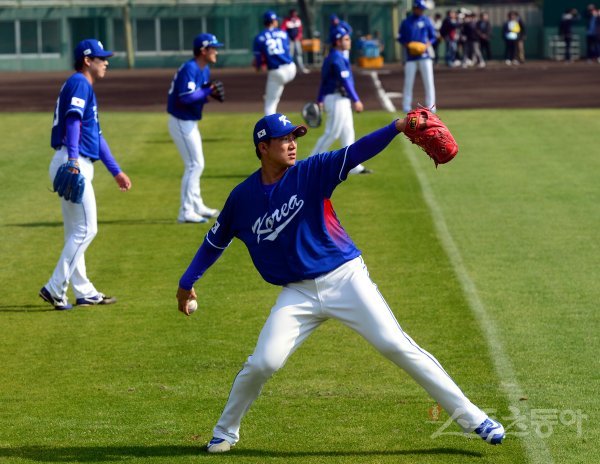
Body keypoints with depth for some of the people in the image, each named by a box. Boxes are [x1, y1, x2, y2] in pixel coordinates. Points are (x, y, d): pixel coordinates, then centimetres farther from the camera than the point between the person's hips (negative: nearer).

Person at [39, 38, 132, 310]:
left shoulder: (84, 86, 23)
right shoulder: (79, 83, -9)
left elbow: (96, 134, 28)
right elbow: (73, 121, -25)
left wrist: (116, 171, 29)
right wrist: (73, 159, -39)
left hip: (76, 166, 11)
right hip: (73, 165, -11)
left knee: (76, 232, 12)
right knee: (86, 229, -10)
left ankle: (84, 292, 17)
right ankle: (55, 288, -12)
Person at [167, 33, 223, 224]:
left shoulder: (205, 69, 8)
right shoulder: (189, 69, -21)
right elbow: (186, 97, -30)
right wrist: (209, 90, -23)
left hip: (190, 122, 10)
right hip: (181, 122, -10)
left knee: (196, 165, 20)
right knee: (194, 165, -8)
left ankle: (197, 206, 32)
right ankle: (186, 212, -5)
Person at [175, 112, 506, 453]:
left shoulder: (311, 173, -6)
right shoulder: (243, 198, 1)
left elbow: (355, 153, -21)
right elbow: (216, 241, 16)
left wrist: (398, 127, -37)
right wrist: (187, 283, 18)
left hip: (345, 279, -1)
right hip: (298, 294, 1)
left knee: (396, 344, -10)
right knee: (263, 363, -11)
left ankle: (470, 417, -6)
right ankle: (225, 433, 15)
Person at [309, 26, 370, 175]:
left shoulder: (330, 58, 14)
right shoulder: (337, 58, -16)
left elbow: (324, 80, 18)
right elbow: (345, 80, -22)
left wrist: (319, 100, 21)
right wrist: (356, 100, -23)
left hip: (341, 100, 10)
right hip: (337, 99, -10)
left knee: (347, 133, 9)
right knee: (332, 133, -6)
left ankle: (353, 166, 10)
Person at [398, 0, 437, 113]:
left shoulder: (426, 21, 5)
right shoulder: (406, 22, 4)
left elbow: (433, 36, 10)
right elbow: (400, 38, 9)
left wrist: (428, 44, -10)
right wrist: (406, 45, -10)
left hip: (424, 56, 0)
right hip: (411, 57, 0)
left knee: (429, 82, -2)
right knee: (408, 82, -2)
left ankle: (430, 106, 3)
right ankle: (406, 107, 4)